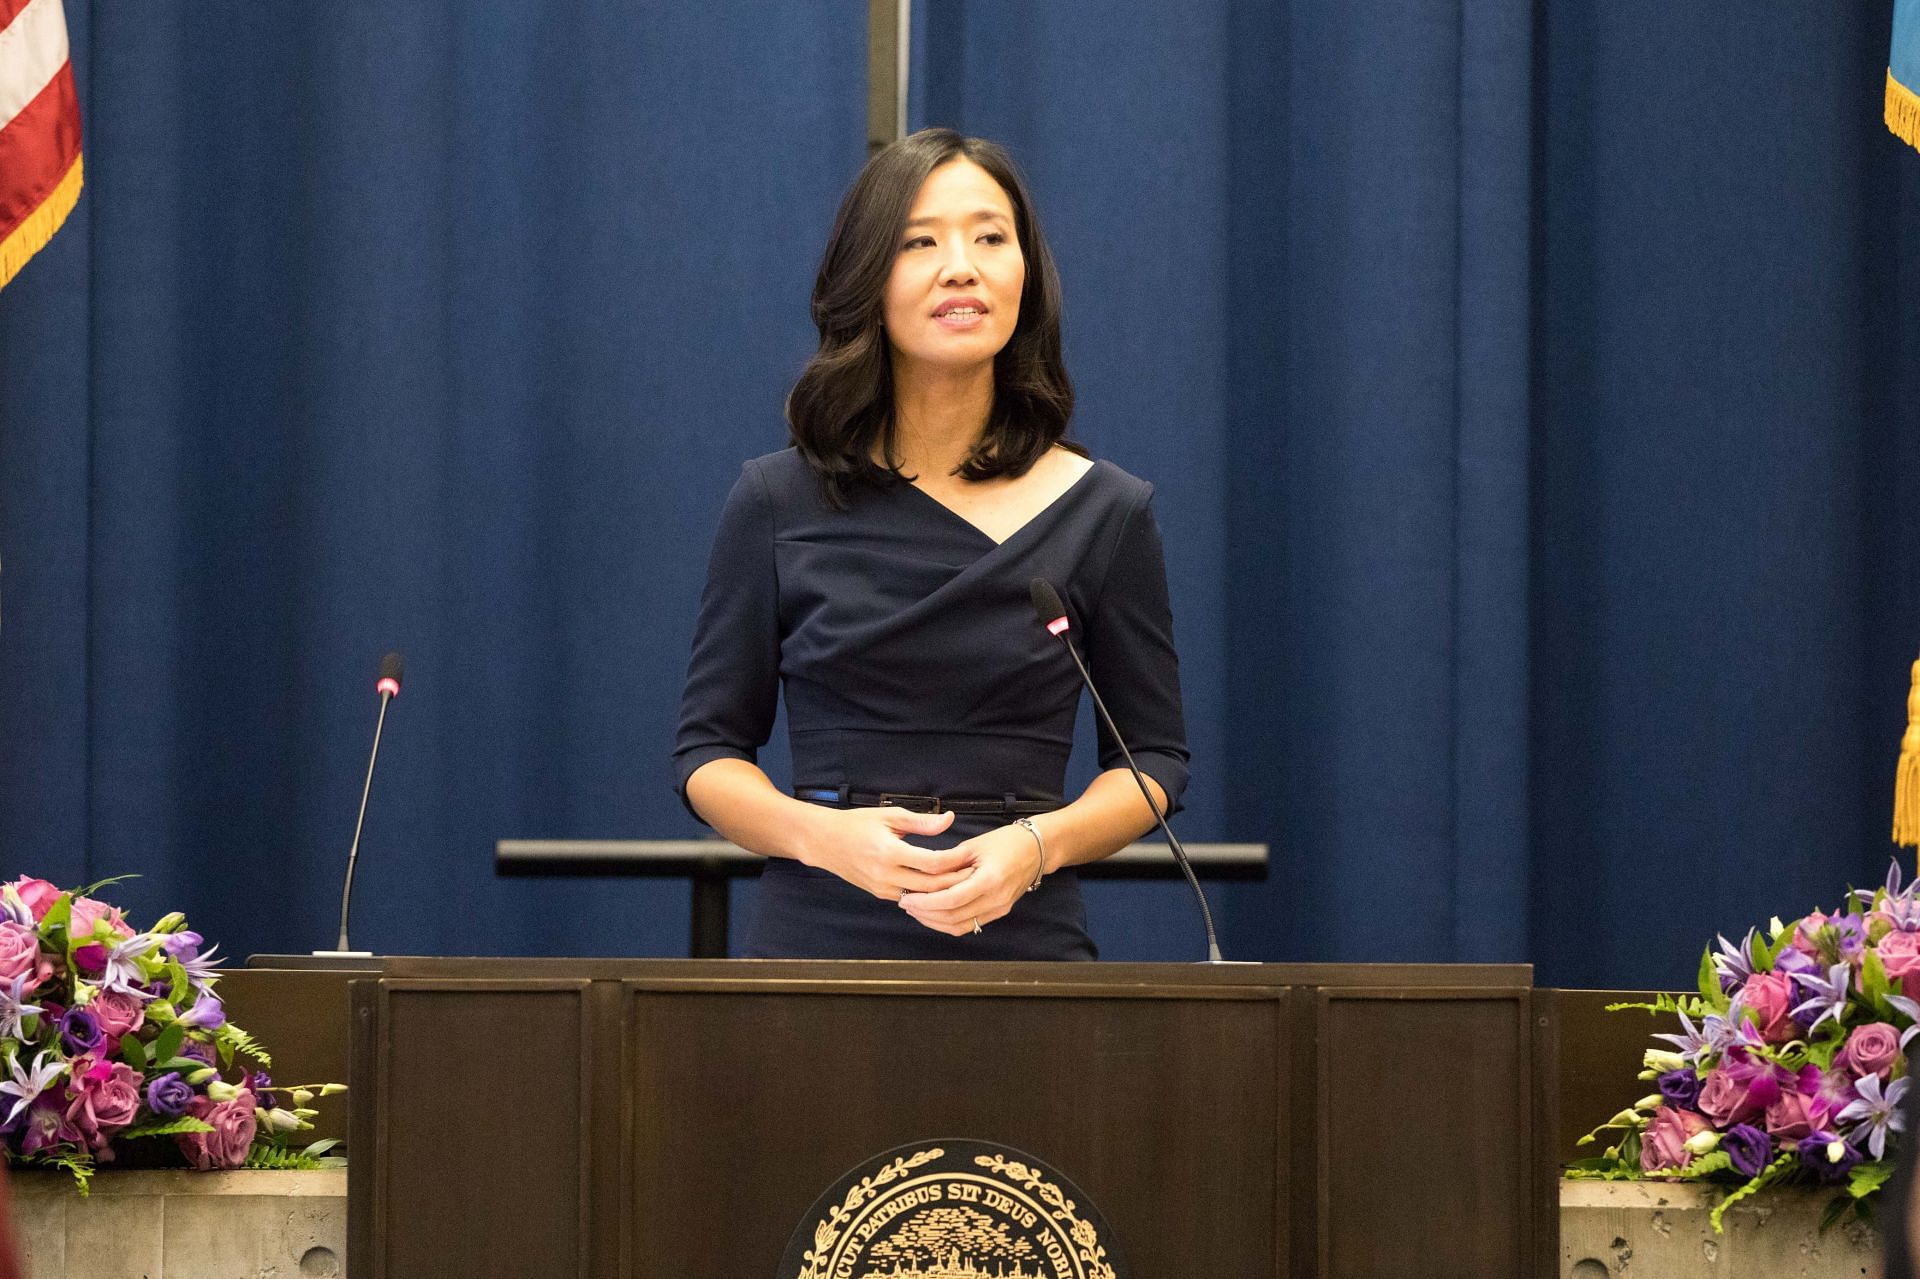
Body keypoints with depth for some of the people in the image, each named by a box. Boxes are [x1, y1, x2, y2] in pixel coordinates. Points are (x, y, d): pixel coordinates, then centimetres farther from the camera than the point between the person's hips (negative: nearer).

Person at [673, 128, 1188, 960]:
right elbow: (708, 748, 8)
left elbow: (1154, 758, 11)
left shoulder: (1105, 512, 5)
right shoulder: (778, 504, 4)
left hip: (1025, 941, 0)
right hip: (817, 935, 0)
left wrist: (1038, 844, -9)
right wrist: (822, 834, -11)